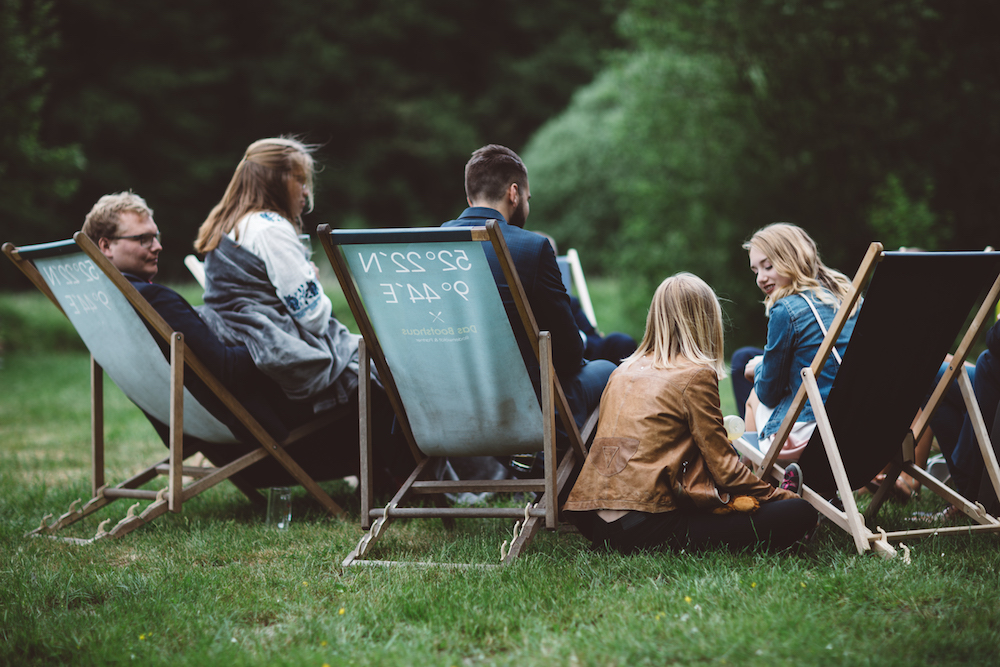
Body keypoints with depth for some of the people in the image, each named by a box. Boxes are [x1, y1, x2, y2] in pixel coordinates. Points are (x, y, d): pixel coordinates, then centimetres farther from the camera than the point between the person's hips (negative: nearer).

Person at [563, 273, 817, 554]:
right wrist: (781, 496, 12)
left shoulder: (623, 371, 17)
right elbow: (723, 467, -2)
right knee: (801, 513, -9)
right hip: (646, 527, -8)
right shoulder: (696, 375, -3)